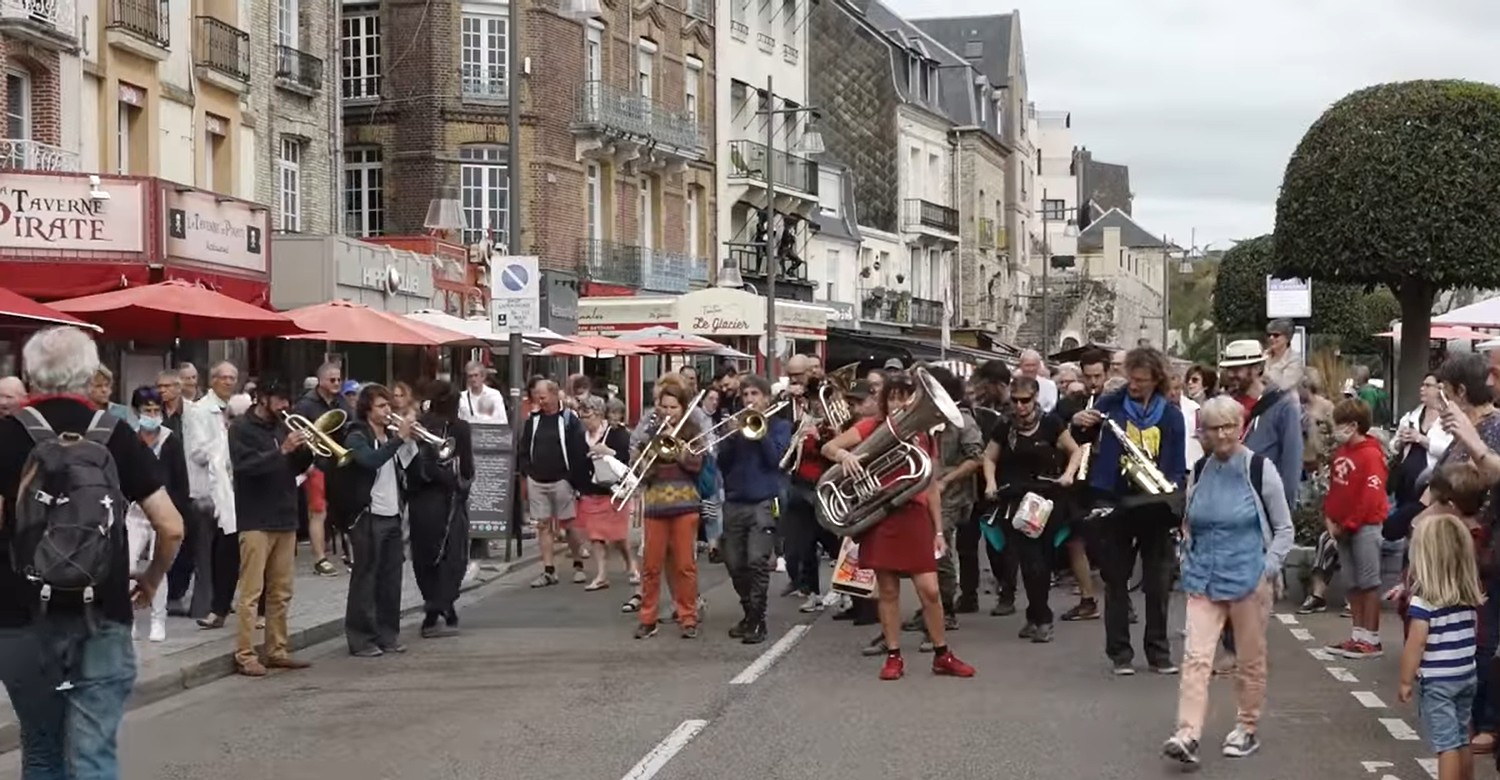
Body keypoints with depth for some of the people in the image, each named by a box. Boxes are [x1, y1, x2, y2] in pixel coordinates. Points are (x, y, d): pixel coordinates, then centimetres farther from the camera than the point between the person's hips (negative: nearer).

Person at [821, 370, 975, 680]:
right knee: (887, 590, 4)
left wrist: (939, 530, 10)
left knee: (929, 589, -2)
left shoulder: (922, 435, 10)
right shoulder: (871, 427, 1)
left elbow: (931, 487, 13)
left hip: (915, 518, 2)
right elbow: (828, 448, -7)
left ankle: (942, 655, 11)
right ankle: (893, 656, 13)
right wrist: (845, 454, -30)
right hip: (881, 517, -2)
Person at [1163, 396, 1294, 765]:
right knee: (1196, 656, -8)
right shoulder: (1200, 470, 5)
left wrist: (1268, 568, -10)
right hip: (1203, 578, 3)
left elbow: (1284, 529, 0)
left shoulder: (1259, 469, -7)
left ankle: (1247, 729, 25)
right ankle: (1187, 735, -13)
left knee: (1250, 659, 9)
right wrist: (1191, 559, 9)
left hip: (1249, 579, -3)